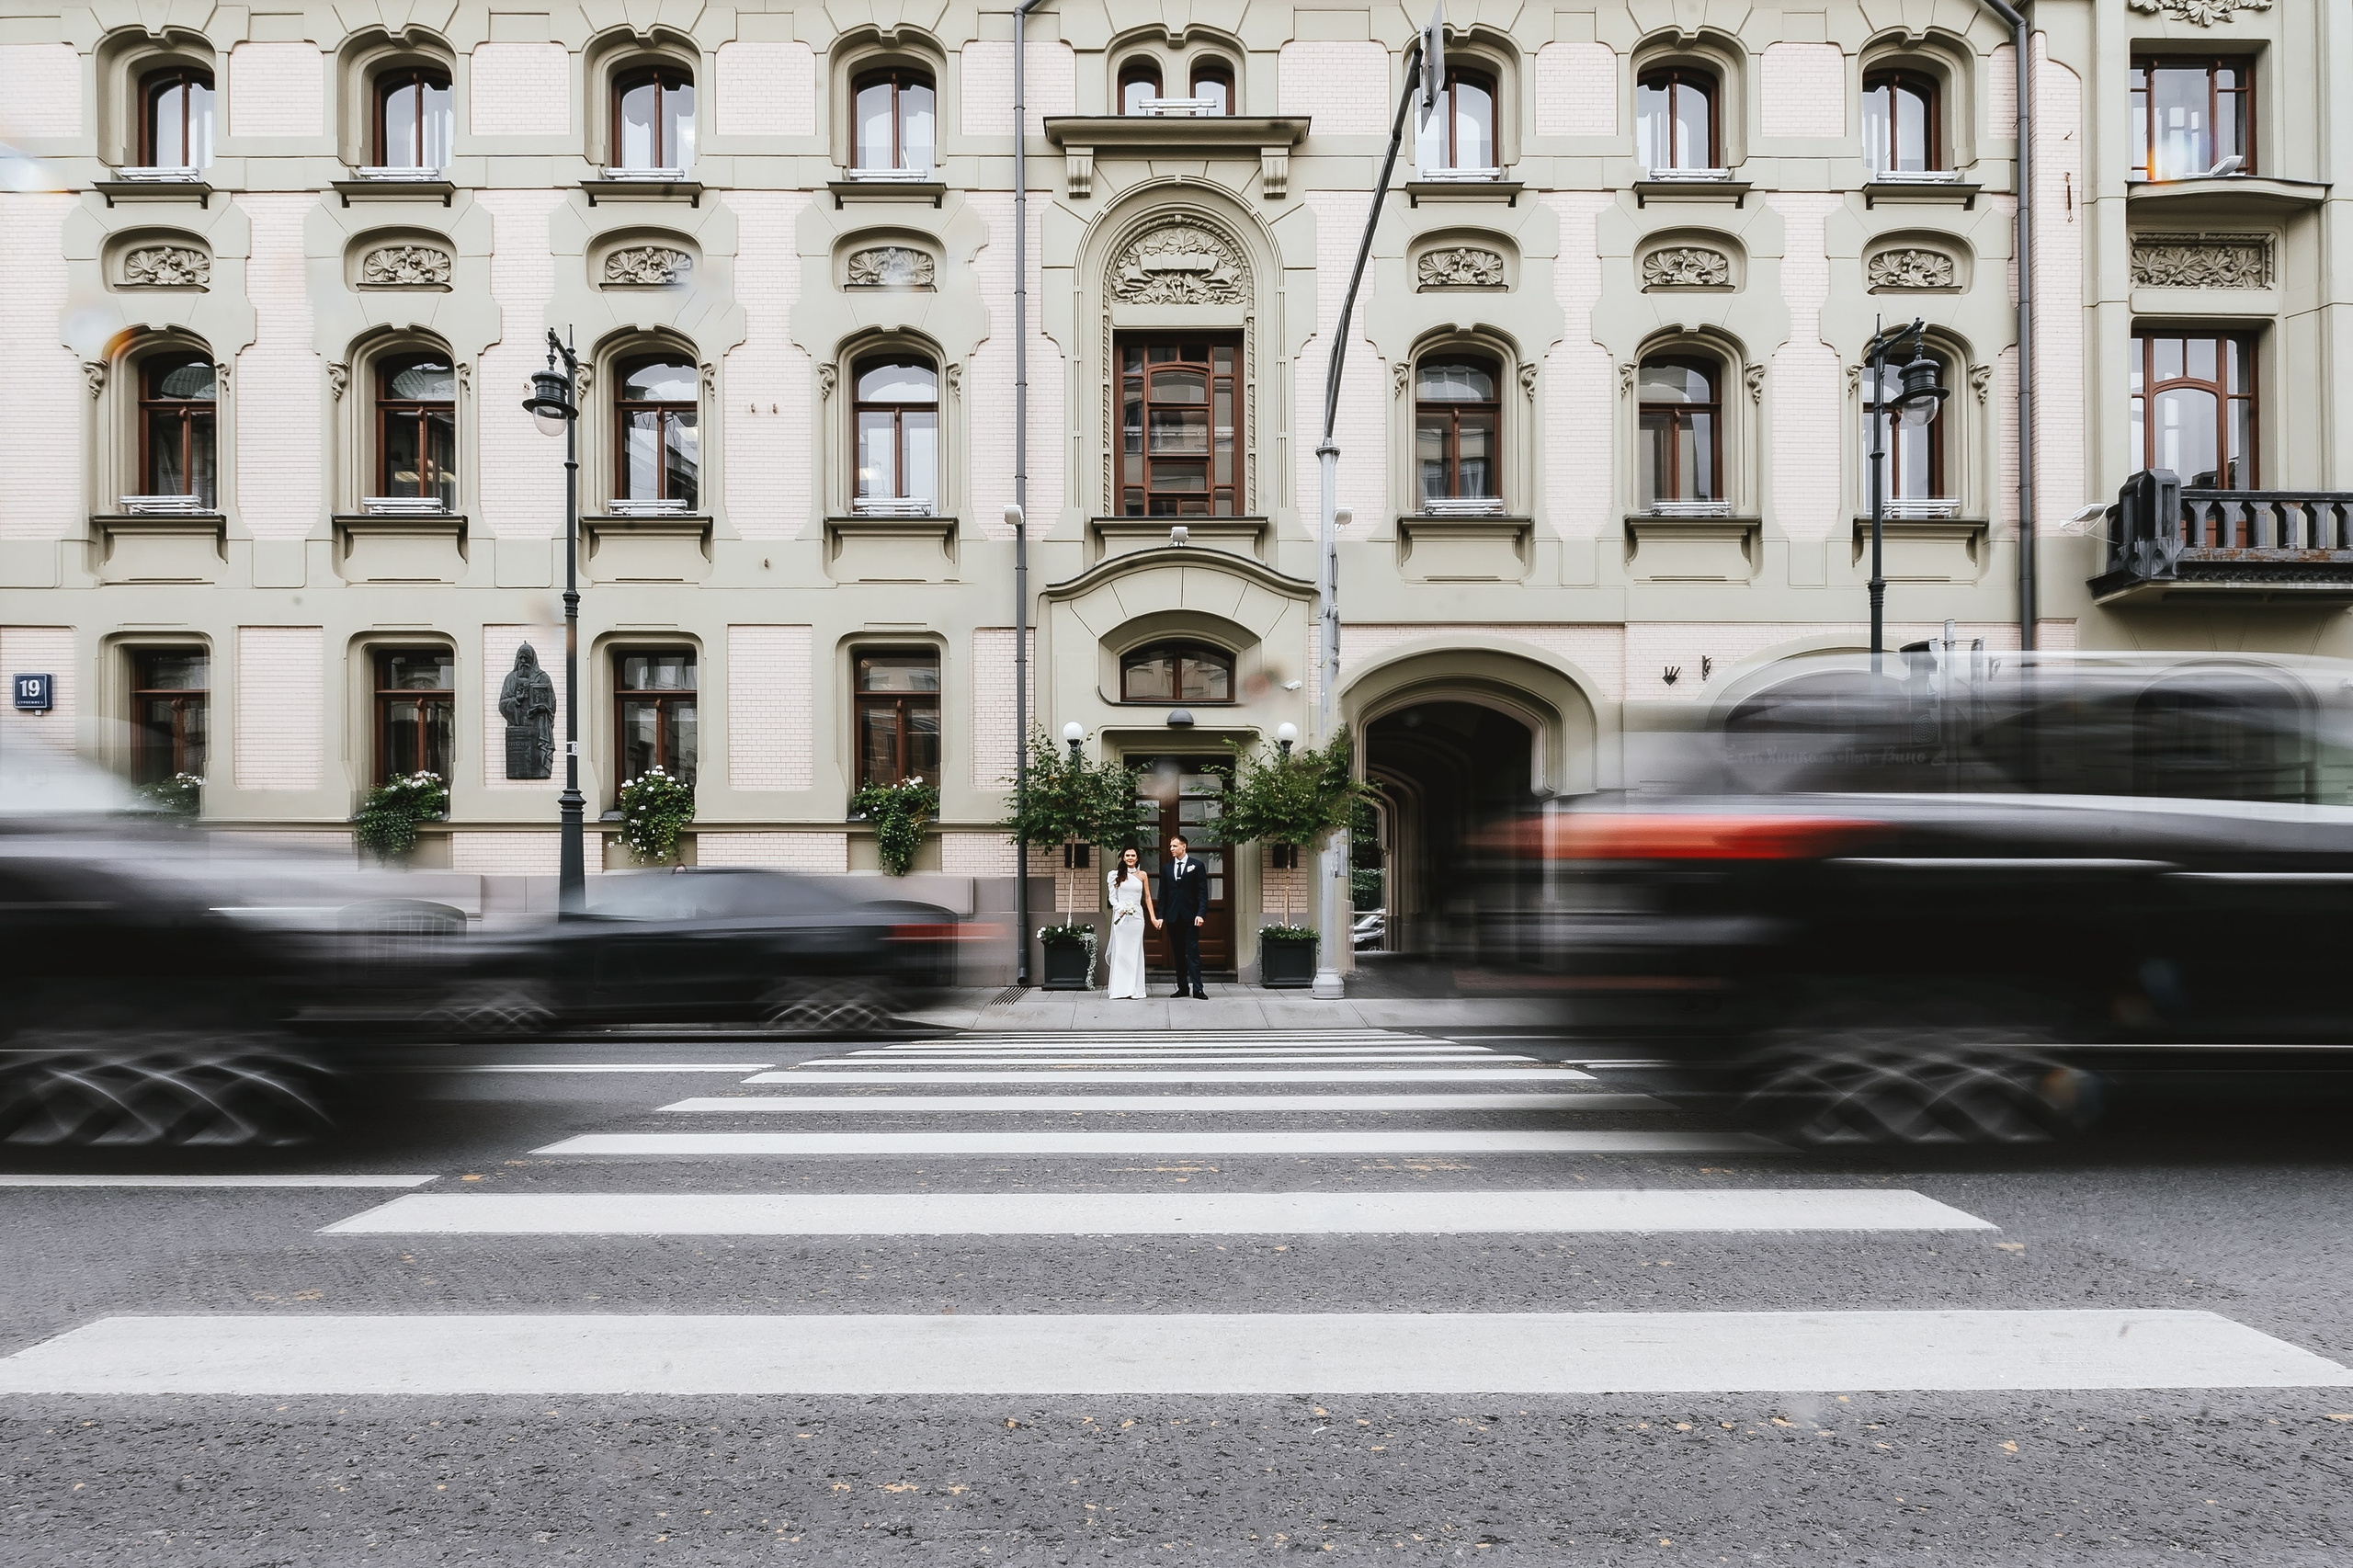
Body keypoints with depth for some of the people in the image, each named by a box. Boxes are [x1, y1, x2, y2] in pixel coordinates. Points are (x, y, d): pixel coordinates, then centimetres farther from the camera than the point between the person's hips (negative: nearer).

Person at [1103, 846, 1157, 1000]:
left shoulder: (1142, 875, 8)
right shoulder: (1116, 875, 6)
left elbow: (1147, 897, 10)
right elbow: (1112, 897, 5)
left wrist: (1153, 917, 5)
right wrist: (1120, 909, -12)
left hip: (1136, 916, 1)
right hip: (1120, 916, -1)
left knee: (1135, 952, 1)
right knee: (1120, 952, 1)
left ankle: (1135, 990, 4)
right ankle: (1118, 988, 6)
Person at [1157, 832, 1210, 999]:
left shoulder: (1197, 866, 1)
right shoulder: (1167, 868, 12)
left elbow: (1203, 892, -3)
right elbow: (1163, 894, 12)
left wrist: (1201, 914, -14)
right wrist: (1160, 916, 5)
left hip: (1190, 916, -4)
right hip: (1173, 917, 4)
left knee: (1193, 952, -6)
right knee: (1178, 954, 6)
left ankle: (1197, 988, -8)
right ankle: (1182, 988, 11)